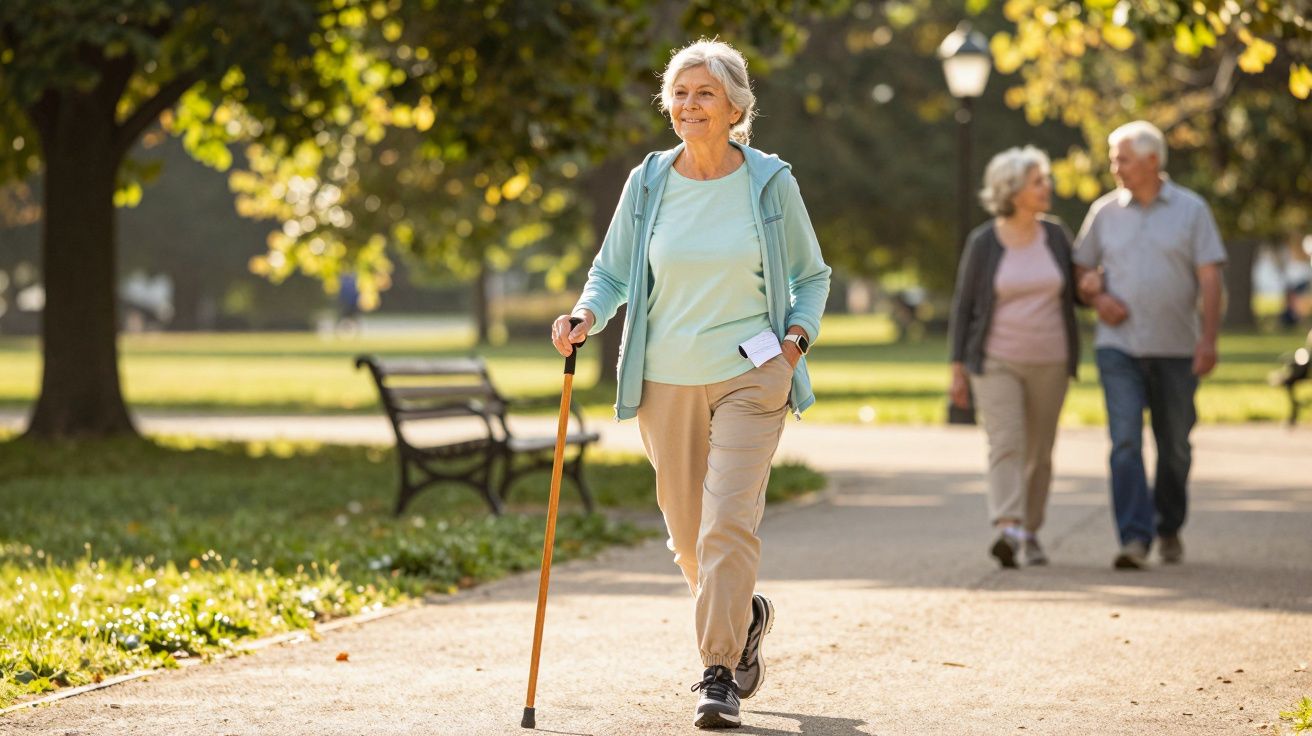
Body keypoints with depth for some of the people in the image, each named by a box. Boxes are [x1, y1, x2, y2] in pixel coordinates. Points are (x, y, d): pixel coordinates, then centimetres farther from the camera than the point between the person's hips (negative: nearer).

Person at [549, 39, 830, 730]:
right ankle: (745, 616, 40)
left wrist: (796, 339, -7)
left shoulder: (770, 182, -1)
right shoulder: (648, 182, 2)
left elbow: (810, 276, 10)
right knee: (687, 532, 10)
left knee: (728, 523, -15)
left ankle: (719, 673, -8)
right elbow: (611, 272, 11)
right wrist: (586, 317, -9)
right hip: (666, 380, 3)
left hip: (749, 377, -3)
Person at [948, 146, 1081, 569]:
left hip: (1048, 364, 3)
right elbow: (964, 307, -1)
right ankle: (1008, 532, -30)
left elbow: (1074, 292, 12)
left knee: (1038, 452, 8)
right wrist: (958, 370, -5)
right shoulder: (983, 243, -5)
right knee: (1005, 445, -17)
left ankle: (1030, 534, 23)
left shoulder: (1055, 237, 4)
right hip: (996, 362, -3)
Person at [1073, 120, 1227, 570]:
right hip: (1118, 347, 0)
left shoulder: (1191, 210, 1)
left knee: (1174, 446, 9)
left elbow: (1210, 279, -3)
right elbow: (1081, 270, 16)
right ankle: (1134, 538, -18)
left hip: (1176, 348, 0)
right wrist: (1097, 297, -6)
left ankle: (1169, 528, 29)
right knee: (1125, 442, -13)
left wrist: (1209, 339, -12)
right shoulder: (1105, 212, 7)